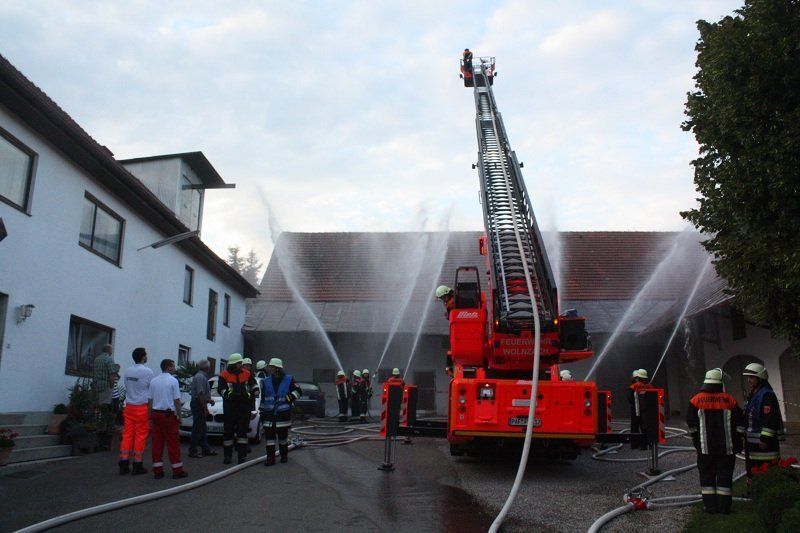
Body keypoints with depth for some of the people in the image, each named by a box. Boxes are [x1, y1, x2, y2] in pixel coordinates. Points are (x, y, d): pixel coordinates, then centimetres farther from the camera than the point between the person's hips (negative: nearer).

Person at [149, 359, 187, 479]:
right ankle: (177, 470, 3)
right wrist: (179, 415, -2)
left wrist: (151, 415, 16)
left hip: (156, 414, 5)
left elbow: (150, 400, 10)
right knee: (173, 442, 0)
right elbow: (177, 400, -9)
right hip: (168, 414, -5)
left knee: (157, 442, 8)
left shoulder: (154, 381, 9)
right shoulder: (173, 381, -8)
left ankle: (157, 470, 9)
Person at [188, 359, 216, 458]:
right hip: (199, 405, -11)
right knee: (197, 429, -6)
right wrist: (205, 408, -21)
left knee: (202, 428, 13)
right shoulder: (201, 377, -17)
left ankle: (206, 449, 19)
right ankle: (193, 451, -2)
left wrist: (209, 399, 21)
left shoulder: (202, 376, 16)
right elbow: (200, 394, -23)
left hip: (199, 404, 11)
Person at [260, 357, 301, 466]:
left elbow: (298, 391, 3)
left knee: (283, 436, 8)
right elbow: (263, 399, 12)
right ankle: (270, 458, 1)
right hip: (269, 414, 2)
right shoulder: (266, 382, 8)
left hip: (283, 414, -2)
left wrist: (289, 398, -13)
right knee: (269, 436, -4)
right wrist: (262, 412, 10)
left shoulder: (289, 379, -1)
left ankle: (284, 455, 24)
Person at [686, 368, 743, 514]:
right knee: (724, 475, 7)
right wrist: (737, 444, 11)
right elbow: (739, 423, 2)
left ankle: (710, 505, 8)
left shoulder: (697, 400, -2)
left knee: (707, 475, 8)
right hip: (726, 447, 0)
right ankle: (724, 506, 8)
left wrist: (696, 441, 15)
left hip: (705, 447, 0)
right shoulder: (729, 400, -2)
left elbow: (691, 423, 2)